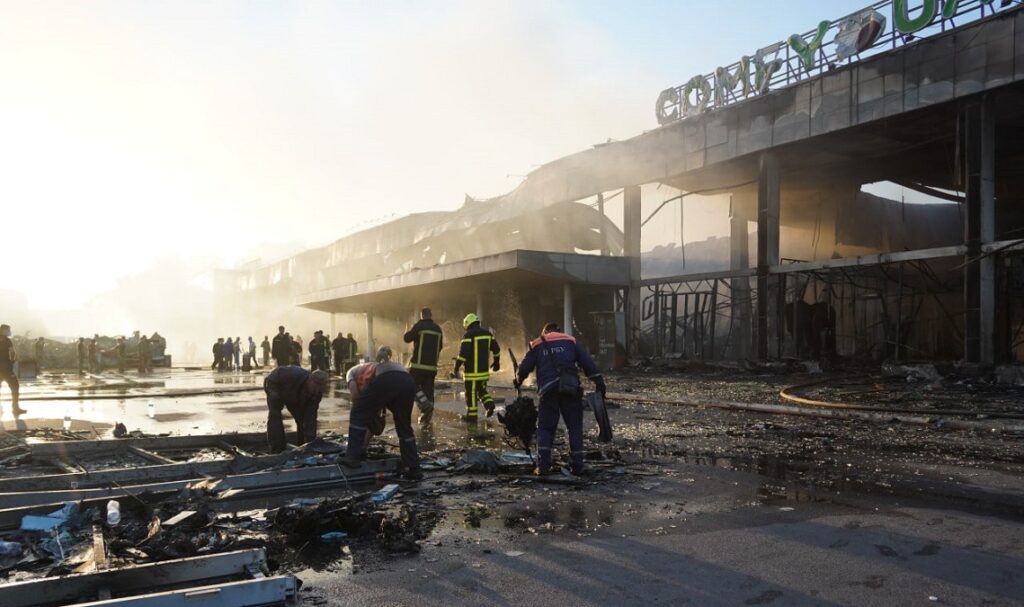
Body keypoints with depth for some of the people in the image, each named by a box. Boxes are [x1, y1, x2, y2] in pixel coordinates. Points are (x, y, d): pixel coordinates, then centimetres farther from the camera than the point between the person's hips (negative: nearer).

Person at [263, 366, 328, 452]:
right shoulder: (293, 376, -44)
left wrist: (310, 439, -33)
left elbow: (311, 416, -27)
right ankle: (277, 451, -21)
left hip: (294, 396, 5)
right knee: (274, 416, -22)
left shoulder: (317, 392, -28)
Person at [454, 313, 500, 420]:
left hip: (472, 370, -6)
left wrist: (456, 367, -11)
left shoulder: (468, 335, -12)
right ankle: (489, 403, -1)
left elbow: (463, 353, -18)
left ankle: (472, 415, 6)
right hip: (484, 369, 6)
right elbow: (496, 349, 15)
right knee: (482, 389, 21)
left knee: (471, 392, 2)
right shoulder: (487, 333, 9)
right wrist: (496, 361, 28)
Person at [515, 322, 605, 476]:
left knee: (545, 427, 9)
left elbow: (524, 368, 11)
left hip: (548, 391, 0)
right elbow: (588, 363, 9)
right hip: (571, 390, 0)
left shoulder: (536, 345, 17)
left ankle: (543, 465, 1)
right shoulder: (570, 341, 17)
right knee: (575, 427, 10)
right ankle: (577, 465, 8)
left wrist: (518, 381, 31)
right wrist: (599, 381, 9)